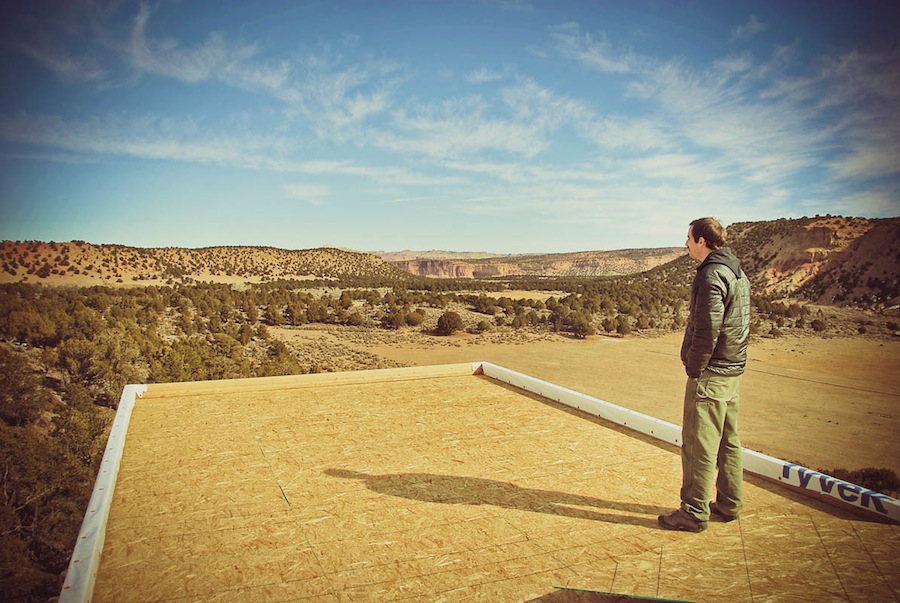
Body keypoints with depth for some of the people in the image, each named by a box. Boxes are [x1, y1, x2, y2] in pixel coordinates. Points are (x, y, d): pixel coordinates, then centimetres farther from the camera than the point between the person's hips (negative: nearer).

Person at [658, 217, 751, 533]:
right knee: (728, 441, 17)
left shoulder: (711, 275, -17)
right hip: (733, 369, 10)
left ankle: (694, 513, 6)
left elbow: (707, 329, -22)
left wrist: (694, 368, -14)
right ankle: (729, 504, 27)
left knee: (698, 445, -2)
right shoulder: (737, 272, 14)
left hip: (710, 374, -10)